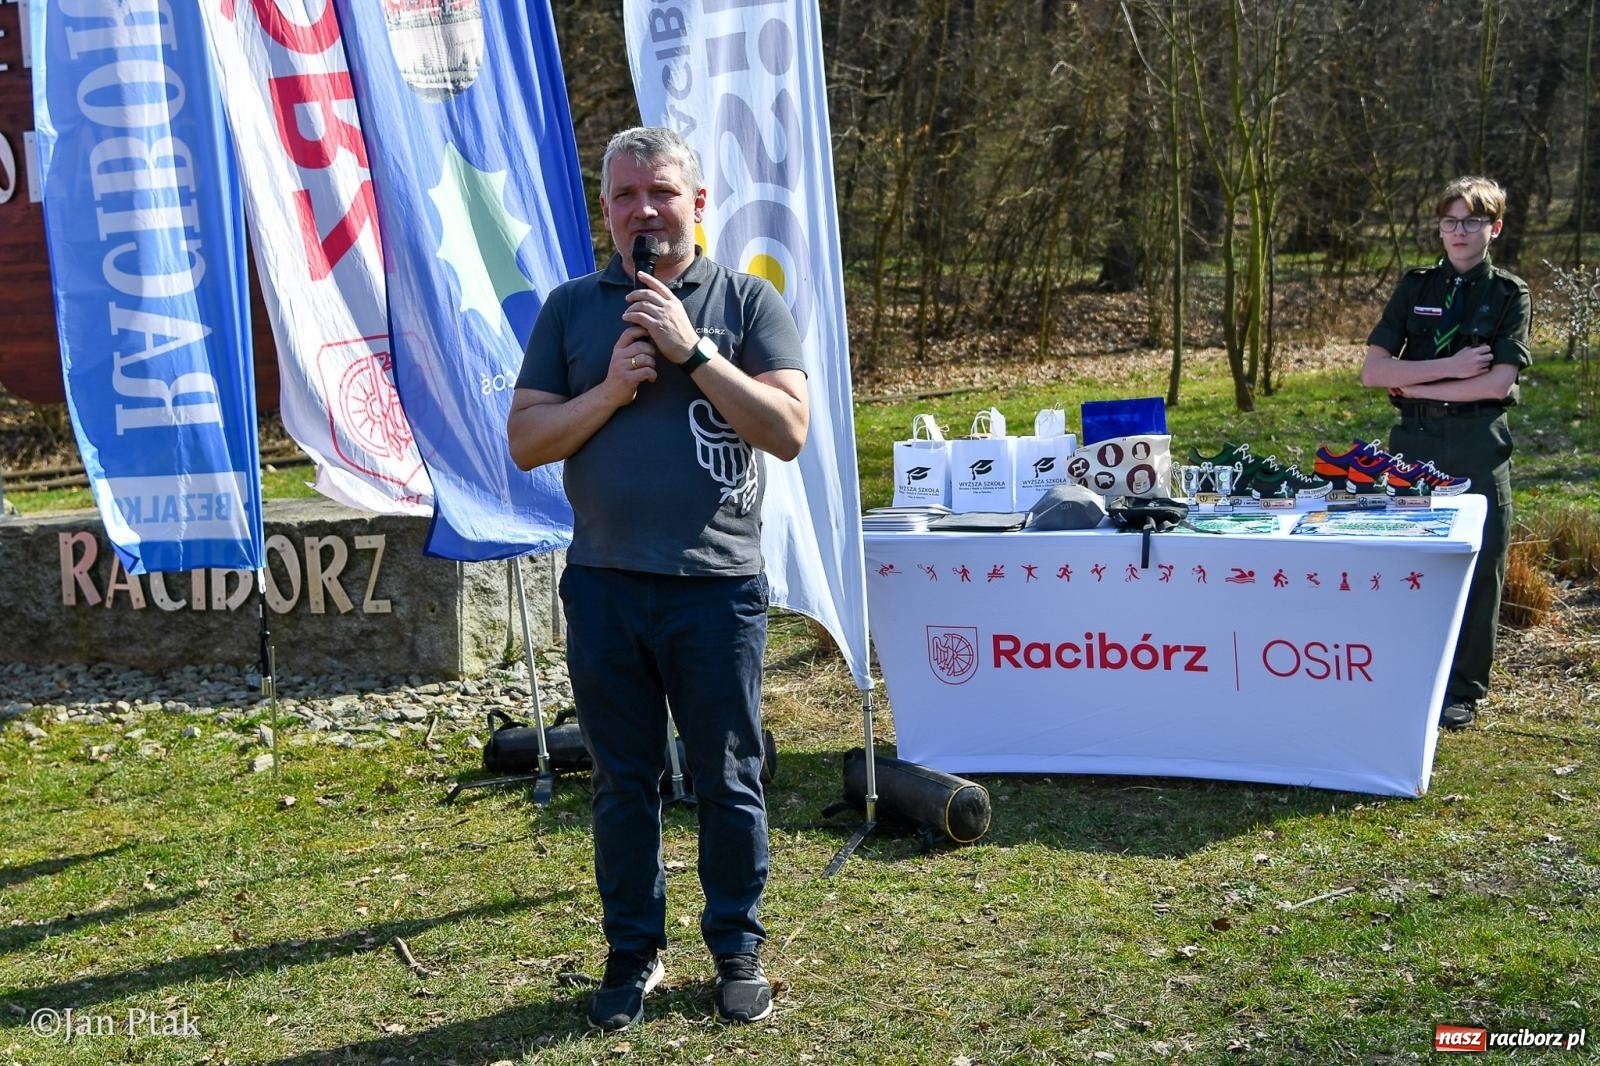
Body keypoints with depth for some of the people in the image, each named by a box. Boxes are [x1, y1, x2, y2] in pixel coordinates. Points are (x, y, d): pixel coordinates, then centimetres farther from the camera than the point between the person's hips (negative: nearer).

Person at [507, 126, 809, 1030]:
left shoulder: (748, 301, 2)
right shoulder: (572, 309, 9)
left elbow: (789, 430, -8)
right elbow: (525, 441, 4)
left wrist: (692, 353, -14)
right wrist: (611, 389, -11)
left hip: (717, 587, -2)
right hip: (604, 586, 2)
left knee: (729, 781, 8)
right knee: (622, 783, 11)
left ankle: (738, 949, 26)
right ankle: (634, 951, 27)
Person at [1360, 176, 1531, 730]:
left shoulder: (1509, 294, 3)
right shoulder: (1416, 288, 10)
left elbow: (1498, 381, -11)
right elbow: (1372, 370, -1)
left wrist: (1414, 385, -8)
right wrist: (1449, 367, -12)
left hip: (1479, 445, -2)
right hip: (1413, 442, 2)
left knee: (1478, 566, 2)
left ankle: (1464, 689, 14)